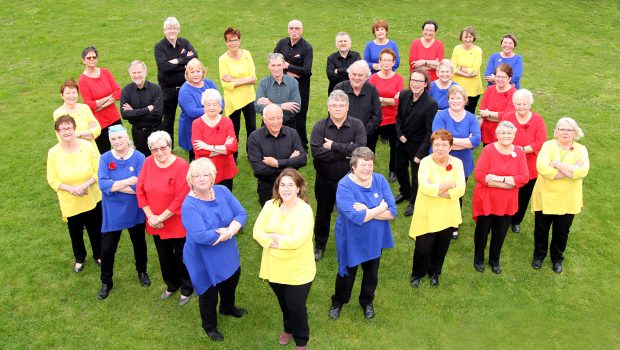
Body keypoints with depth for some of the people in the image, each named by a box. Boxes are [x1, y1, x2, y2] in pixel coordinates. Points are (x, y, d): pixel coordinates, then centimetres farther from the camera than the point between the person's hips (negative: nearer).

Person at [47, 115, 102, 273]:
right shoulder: (53, 153, -11)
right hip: (70, 203, 1)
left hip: (92, 199, 0)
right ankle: (79, 259, 45)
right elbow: (52, 180, -6)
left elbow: (99, 171, -10)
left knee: (96, 230, 17)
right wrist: (72, 189, -20)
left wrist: (85, 185, -23)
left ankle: (98, 255, 44)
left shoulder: (87, 146, -14)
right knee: (75, 233, 18)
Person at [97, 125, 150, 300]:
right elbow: (102, 184, -21)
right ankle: (106, 282, 30)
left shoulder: (139, 157, -15)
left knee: (139, 243, 21)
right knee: (107, 248, 8)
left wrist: (114, 185, -21)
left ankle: (142, 272, 46)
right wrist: (127, 182, -27)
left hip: (135, 211, 0)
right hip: (112, 212, 1)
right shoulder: (105, 158, -9)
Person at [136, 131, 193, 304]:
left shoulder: (181, 165, -21)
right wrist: (150, 215, -10)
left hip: (177, 223, -5)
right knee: (164, 257, 23)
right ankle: (171, 284, 47)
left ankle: (187, 289, 37)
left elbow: (180, 198, -22)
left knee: (181, 258, 13)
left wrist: (160, 217, -17)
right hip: (155, 223, 5)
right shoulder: (148, 162, -5)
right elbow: (140, 190, -2)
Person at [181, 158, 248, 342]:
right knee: (209, 294, 17)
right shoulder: (189, 205, -28)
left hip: (228, 255, 6)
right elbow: (200, 236, -36)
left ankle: (228, 308, 63)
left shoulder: (222, 191, -10)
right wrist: (227, 232, -26)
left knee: (231, 284, 30)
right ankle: (209, 326, 46)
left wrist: (231, 230, -30)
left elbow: (241, 214, -10)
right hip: (205, 261, -6)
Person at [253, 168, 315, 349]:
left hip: (298, 271, -5)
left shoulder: (304, 210, -20)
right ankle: (288, 329, 53)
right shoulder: (270, 205, -5)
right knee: (283, 303, 26)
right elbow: (257, 232, -9)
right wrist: (274, 243, -25)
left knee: (296, 307, 9)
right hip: (274, 268, 5)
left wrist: (272, 236, -17)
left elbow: (296, 241, -28)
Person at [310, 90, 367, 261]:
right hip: (324, 181, 1)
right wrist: (346, 151, -24)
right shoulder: (320, 126, -10)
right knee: (323, 214, 19)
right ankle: (319, 245, 40)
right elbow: (317, 152, -25)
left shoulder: (357, 125, -10)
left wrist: (333, 146, -24)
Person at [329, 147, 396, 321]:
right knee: (347, 274, 17)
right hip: (351, 241, -4)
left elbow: (392, 213, -16)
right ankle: (338, 301, 47)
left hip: (375, 239, 4)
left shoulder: (380, 180, -12)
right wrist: (380, 208, -22)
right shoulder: (345, 186, -25)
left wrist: (366, 210, -27)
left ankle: (367, 301, 51)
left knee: (372, 274, 23)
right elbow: (357, 217, -34)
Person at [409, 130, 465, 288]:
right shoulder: (426, 162, -14)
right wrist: (449, 185, -20)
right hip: (427, 215, -3)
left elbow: (460, 190, -15)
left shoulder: (457, 163, -6)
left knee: (441, 248, 19)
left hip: (447, 215, 3)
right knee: (423, 248, 4)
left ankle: (434, 273, 46)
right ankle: (417, 274, 34)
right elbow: (424, 188, -27)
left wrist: (436, 190, -22)